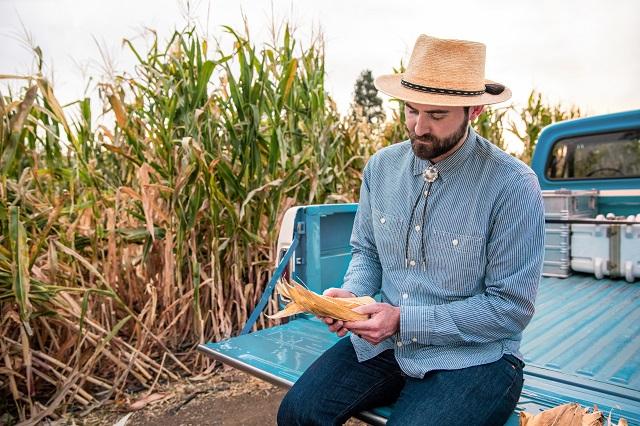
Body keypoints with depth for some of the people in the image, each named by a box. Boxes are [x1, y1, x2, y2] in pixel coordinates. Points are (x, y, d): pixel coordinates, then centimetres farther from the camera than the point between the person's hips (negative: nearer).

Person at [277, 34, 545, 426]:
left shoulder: (513, 186, -16)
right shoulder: (381, 167, -1)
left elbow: (511, 307, -14)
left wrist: (404, 320, -19)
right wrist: (351, 294, -11)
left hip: (472, 355, -3)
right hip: (382, 340, 4)